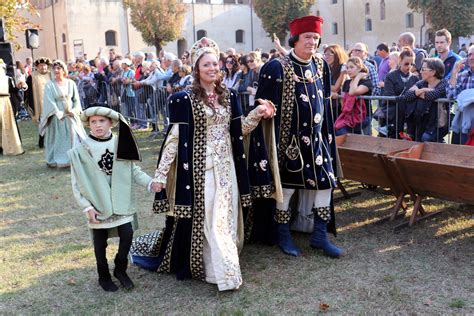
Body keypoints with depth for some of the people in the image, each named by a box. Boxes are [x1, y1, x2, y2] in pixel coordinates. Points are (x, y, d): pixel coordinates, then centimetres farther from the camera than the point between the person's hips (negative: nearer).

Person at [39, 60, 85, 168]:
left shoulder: (71, 83, 4)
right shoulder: (50, 85, -4)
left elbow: (76, 99, 4)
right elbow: (50, 101, -9)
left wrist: (74, 111, -11)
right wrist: (59, 114, -16)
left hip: (71, 116, 3)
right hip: (57, 116, -3)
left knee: (73, 137, 6)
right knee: (58, 138, 2)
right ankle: (58, 160, 8)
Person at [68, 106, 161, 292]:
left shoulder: (121, 145, -3)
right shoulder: (81, 151, -9)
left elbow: (134, 170, 3)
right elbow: (77, 184, -5)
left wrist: (150, 182, -13)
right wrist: (87, 207, -11)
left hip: (121, 203, 1)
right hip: (98, 205, -1)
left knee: (127, 235, -3)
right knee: (100, 243, 11)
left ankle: (120, 269, 24)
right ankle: (104, 277, 33)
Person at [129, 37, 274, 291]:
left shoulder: (229, 96, 9)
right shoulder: (185, 99, -7)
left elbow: (238, 130, 13)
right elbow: (174, 137, -9)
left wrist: (257, 114, -1)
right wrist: (161, 172, -11)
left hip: (226, 166, 5)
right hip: (200, 167, -5)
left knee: (227, 215, 10)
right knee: (205, 218, -2)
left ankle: (222, 263, 26)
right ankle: (222, 272, 6)